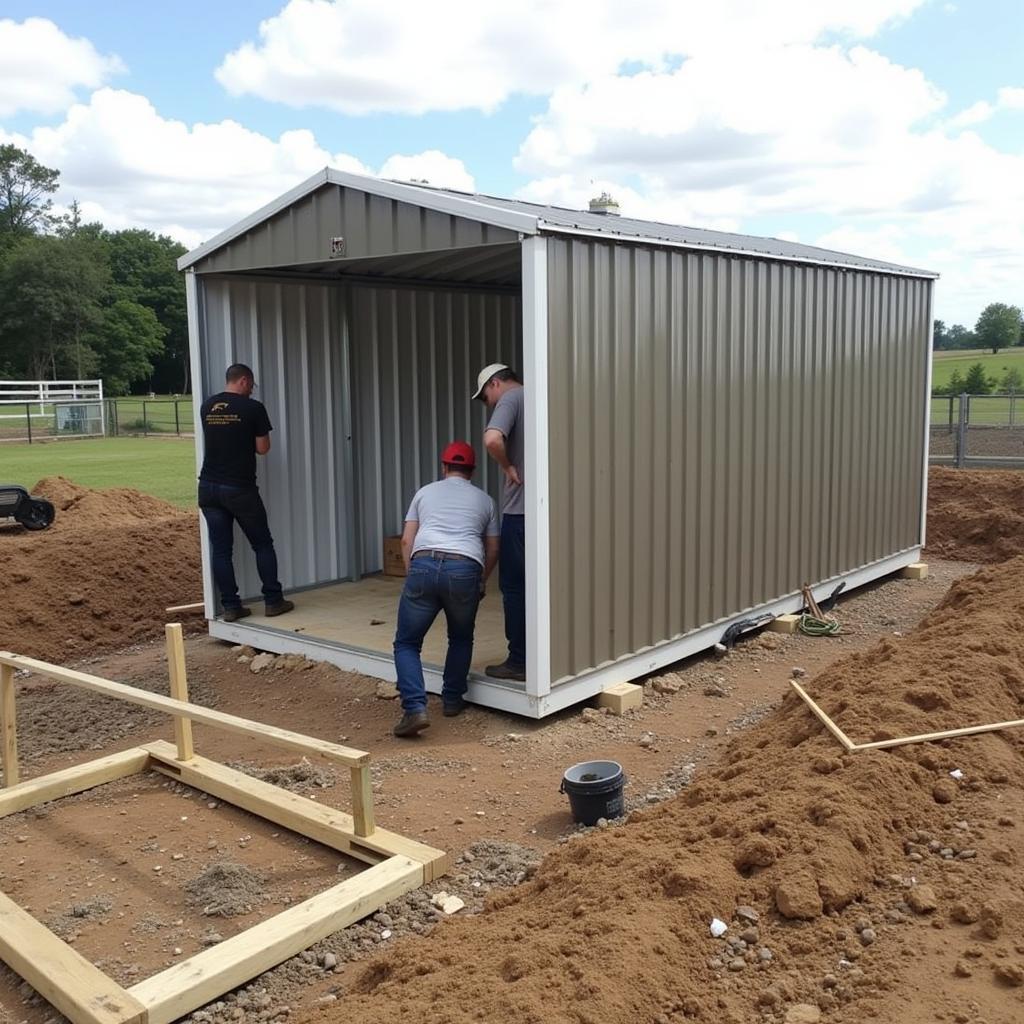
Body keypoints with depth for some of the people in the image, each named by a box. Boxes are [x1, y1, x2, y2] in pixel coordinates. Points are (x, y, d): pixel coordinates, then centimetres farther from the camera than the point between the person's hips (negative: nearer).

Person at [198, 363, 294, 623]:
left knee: (220, 549, 7)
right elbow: (262, 448, -5)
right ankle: (273, 601, 13)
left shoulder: (206, 407, 7)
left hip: (209, 487, 4)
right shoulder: (253, 408, -8)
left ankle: (230, 606, 9)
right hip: (240, 489, -4)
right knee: (263, 545, 10)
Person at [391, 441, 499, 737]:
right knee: (461, 639, 27)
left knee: (406, 643, 9)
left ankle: (415, 708, -7)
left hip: (424, 565, -1)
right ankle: (452, 700, 31)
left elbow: (407, 541, 17)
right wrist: (481, 582, 44)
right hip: (465, 570, 1)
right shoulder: (484, 500, 25)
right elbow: (492, 550, 28)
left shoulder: (425, 492, 24)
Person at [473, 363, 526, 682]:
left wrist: (509, 467, -10)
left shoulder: (511, 398, -7)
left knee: (515, 586, 1)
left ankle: (519, 661, 5)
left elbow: (492, 439, -26)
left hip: (521, 510, -8)